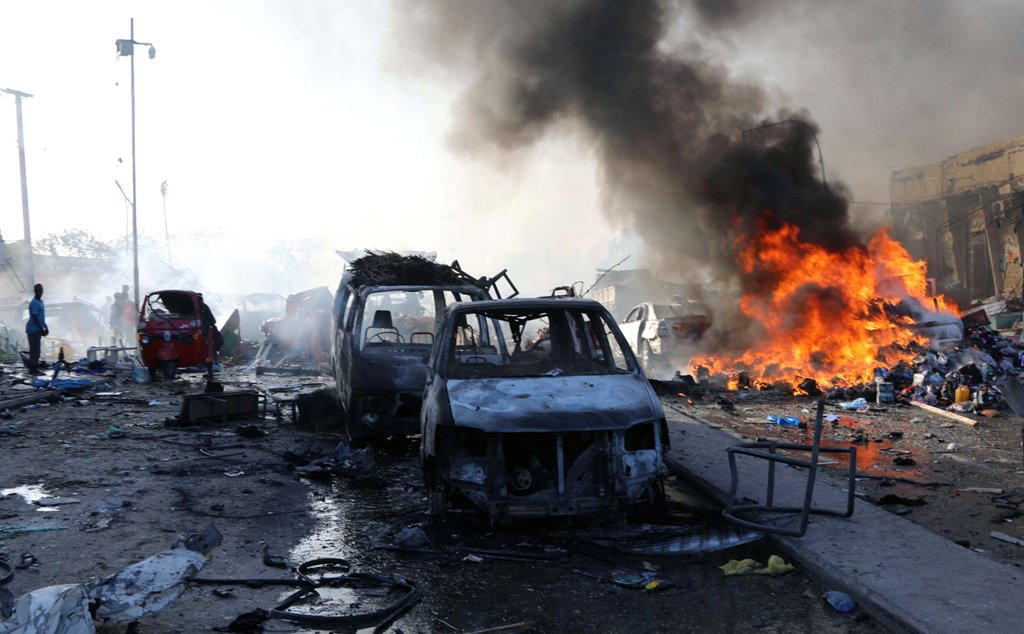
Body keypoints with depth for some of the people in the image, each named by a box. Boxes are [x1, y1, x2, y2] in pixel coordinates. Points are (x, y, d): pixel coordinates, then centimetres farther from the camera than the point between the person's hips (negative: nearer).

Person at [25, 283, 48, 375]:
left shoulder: (40, 301, 14)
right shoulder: (34, 303, -16)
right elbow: (35, 317, -19)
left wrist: (45, 327, 18)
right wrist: (41, 329, -19)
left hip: (37, 329, 9)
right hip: (33, 330, -9)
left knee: (36, 349, 10)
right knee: (34, 349, -8)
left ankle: (34, 368, 15)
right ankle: (33, 369, -5)